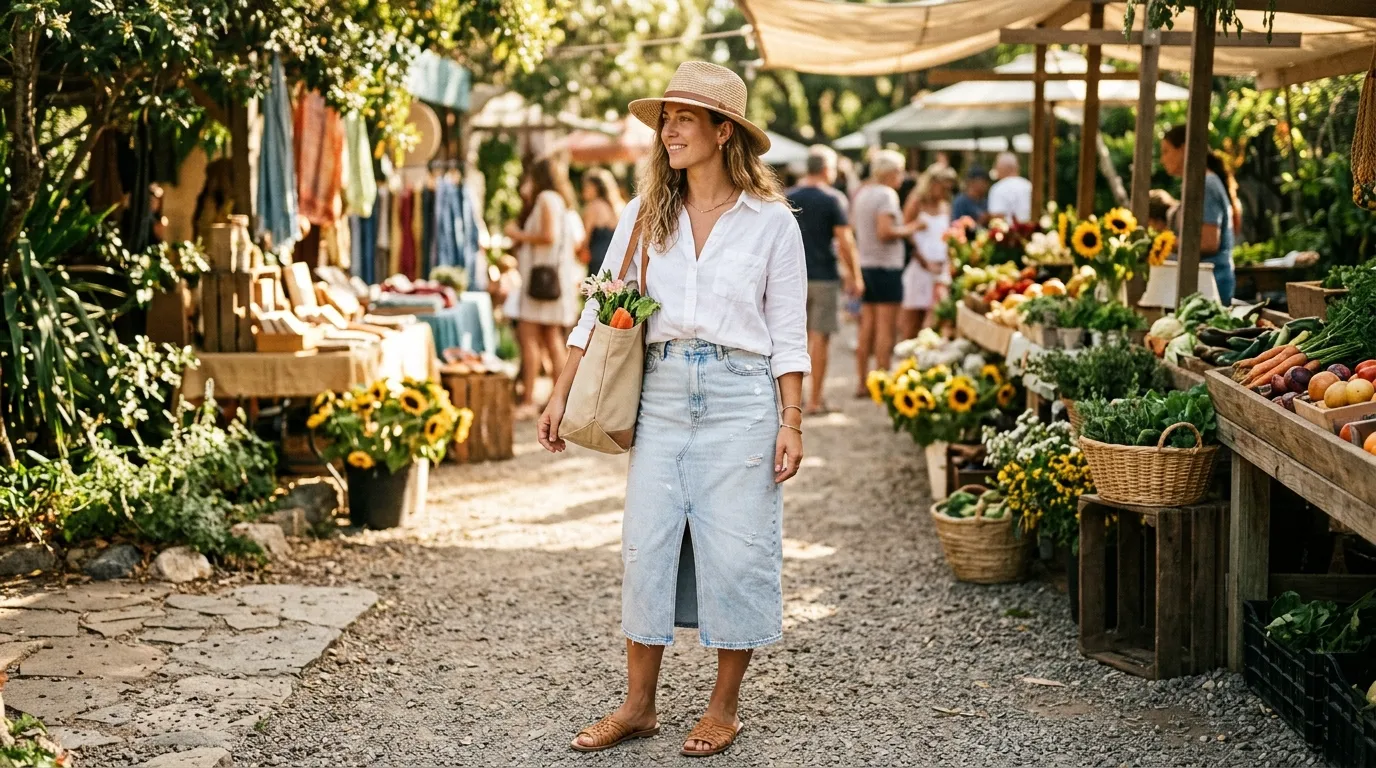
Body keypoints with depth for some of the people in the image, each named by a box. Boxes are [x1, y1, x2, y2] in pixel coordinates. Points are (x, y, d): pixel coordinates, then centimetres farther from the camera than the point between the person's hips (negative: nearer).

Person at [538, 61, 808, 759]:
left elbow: (788, 333, 0)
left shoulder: (770, 221, 0)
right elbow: (600, 311, 12)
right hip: (661, 394, 3)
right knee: (646, 546, 3)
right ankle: (638, 706, 15)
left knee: (734, 551, 1)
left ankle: (724, 708, 15)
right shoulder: (643, 218, 9)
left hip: (740, 395, -3)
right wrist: (561, 394, 6)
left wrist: (791, 424, -5)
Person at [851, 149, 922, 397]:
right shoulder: (886, 194, -13)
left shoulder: (862, 194, 13)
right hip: (886, 266, -8)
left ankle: (863, 383, 14)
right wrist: (906, 230, -8)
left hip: (865, 264, 9)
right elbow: (885, 231, -22)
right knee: (886, 327, -6)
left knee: (867, 327, 11)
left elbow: (855, 226, 18)